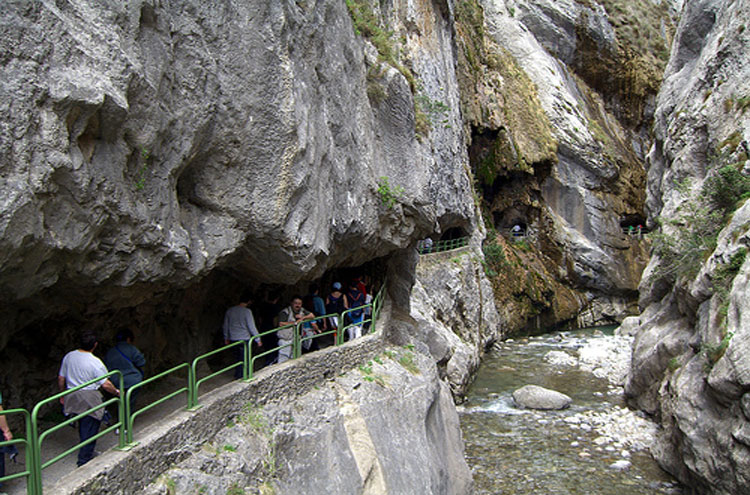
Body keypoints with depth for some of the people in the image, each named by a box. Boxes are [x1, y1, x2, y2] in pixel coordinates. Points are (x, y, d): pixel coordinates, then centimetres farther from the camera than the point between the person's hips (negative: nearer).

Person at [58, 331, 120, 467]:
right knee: (89, 430, 5)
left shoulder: (68, 357, 0)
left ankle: (87, 454, 36)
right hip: (89, 399, -7)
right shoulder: (95, 362, -17)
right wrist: (116, 392, 2)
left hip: (72, 397, 7)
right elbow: (105, 385, -15)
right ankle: (84, 460, 10)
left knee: (83, 427, 21)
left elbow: (61, 378, 9)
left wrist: (63, 395, 23)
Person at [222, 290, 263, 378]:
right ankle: (241, 377, 9)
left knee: (237, 358, 19)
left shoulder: (229, 311, 3)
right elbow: (252, 327, -14)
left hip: (233, 339, 6)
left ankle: (237, 376, 28)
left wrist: (226, 338, 23)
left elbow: (225, 326, 11)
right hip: (244, 339, -6)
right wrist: (258, 340, -6)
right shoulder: (247, 311, -15)